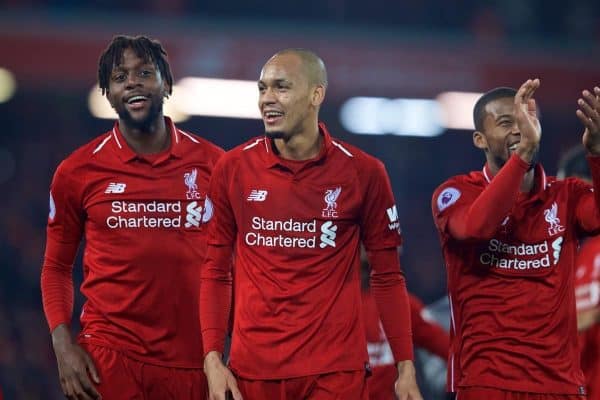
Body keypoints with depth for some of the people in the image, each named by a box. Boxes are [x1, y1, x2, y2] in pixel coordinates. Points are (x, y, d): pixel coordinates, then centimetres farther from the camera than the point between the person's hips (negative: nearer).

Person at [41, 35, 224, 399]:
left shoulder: (211, 164, 3)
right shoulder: (79, 172, 1)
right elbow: (57, 267, 7)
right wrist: (63, 345, -7)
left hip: (193, 361, 1)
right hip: (109, 356, -1)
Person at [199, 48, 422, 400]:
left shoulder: (362, 172, -1)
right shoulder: (233, 169, 2)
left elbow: (388, 276, 4)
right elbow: (216, 271, 6)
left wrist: (406, 367, -1)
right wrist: (213, 358, -3)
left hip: (336, 370, -2)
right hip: (253, 369, 2)